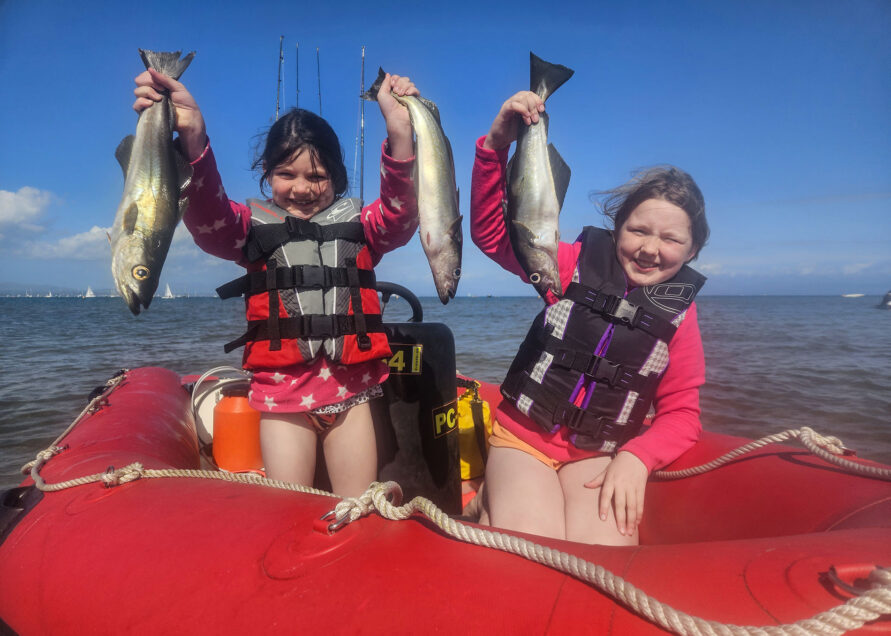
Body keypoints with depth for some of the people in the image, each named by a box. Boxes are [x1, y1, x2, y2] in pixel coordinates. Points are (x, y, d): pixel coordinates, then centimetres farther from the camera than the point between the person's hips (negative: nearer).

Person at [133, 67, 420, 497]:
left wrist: (400, 134, -28)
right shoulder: (254, 226, 5)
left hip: (352, 386, 1)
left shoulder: (357, 224, 8)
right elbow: (208, 217, -15)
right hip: (282, 388, 0)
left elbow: (401, 216, -12)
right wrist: (192, 137, -35)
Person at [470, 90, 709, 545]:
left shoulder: (679, 314, 1)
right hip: (523, 437, -2)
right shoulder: (577, 264, -4)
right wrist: (497, 144, -24)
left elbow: (681, 413, 4)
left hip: (599, 455, 2)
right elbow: (490, 231, -11)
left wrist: (636, 457, -16)